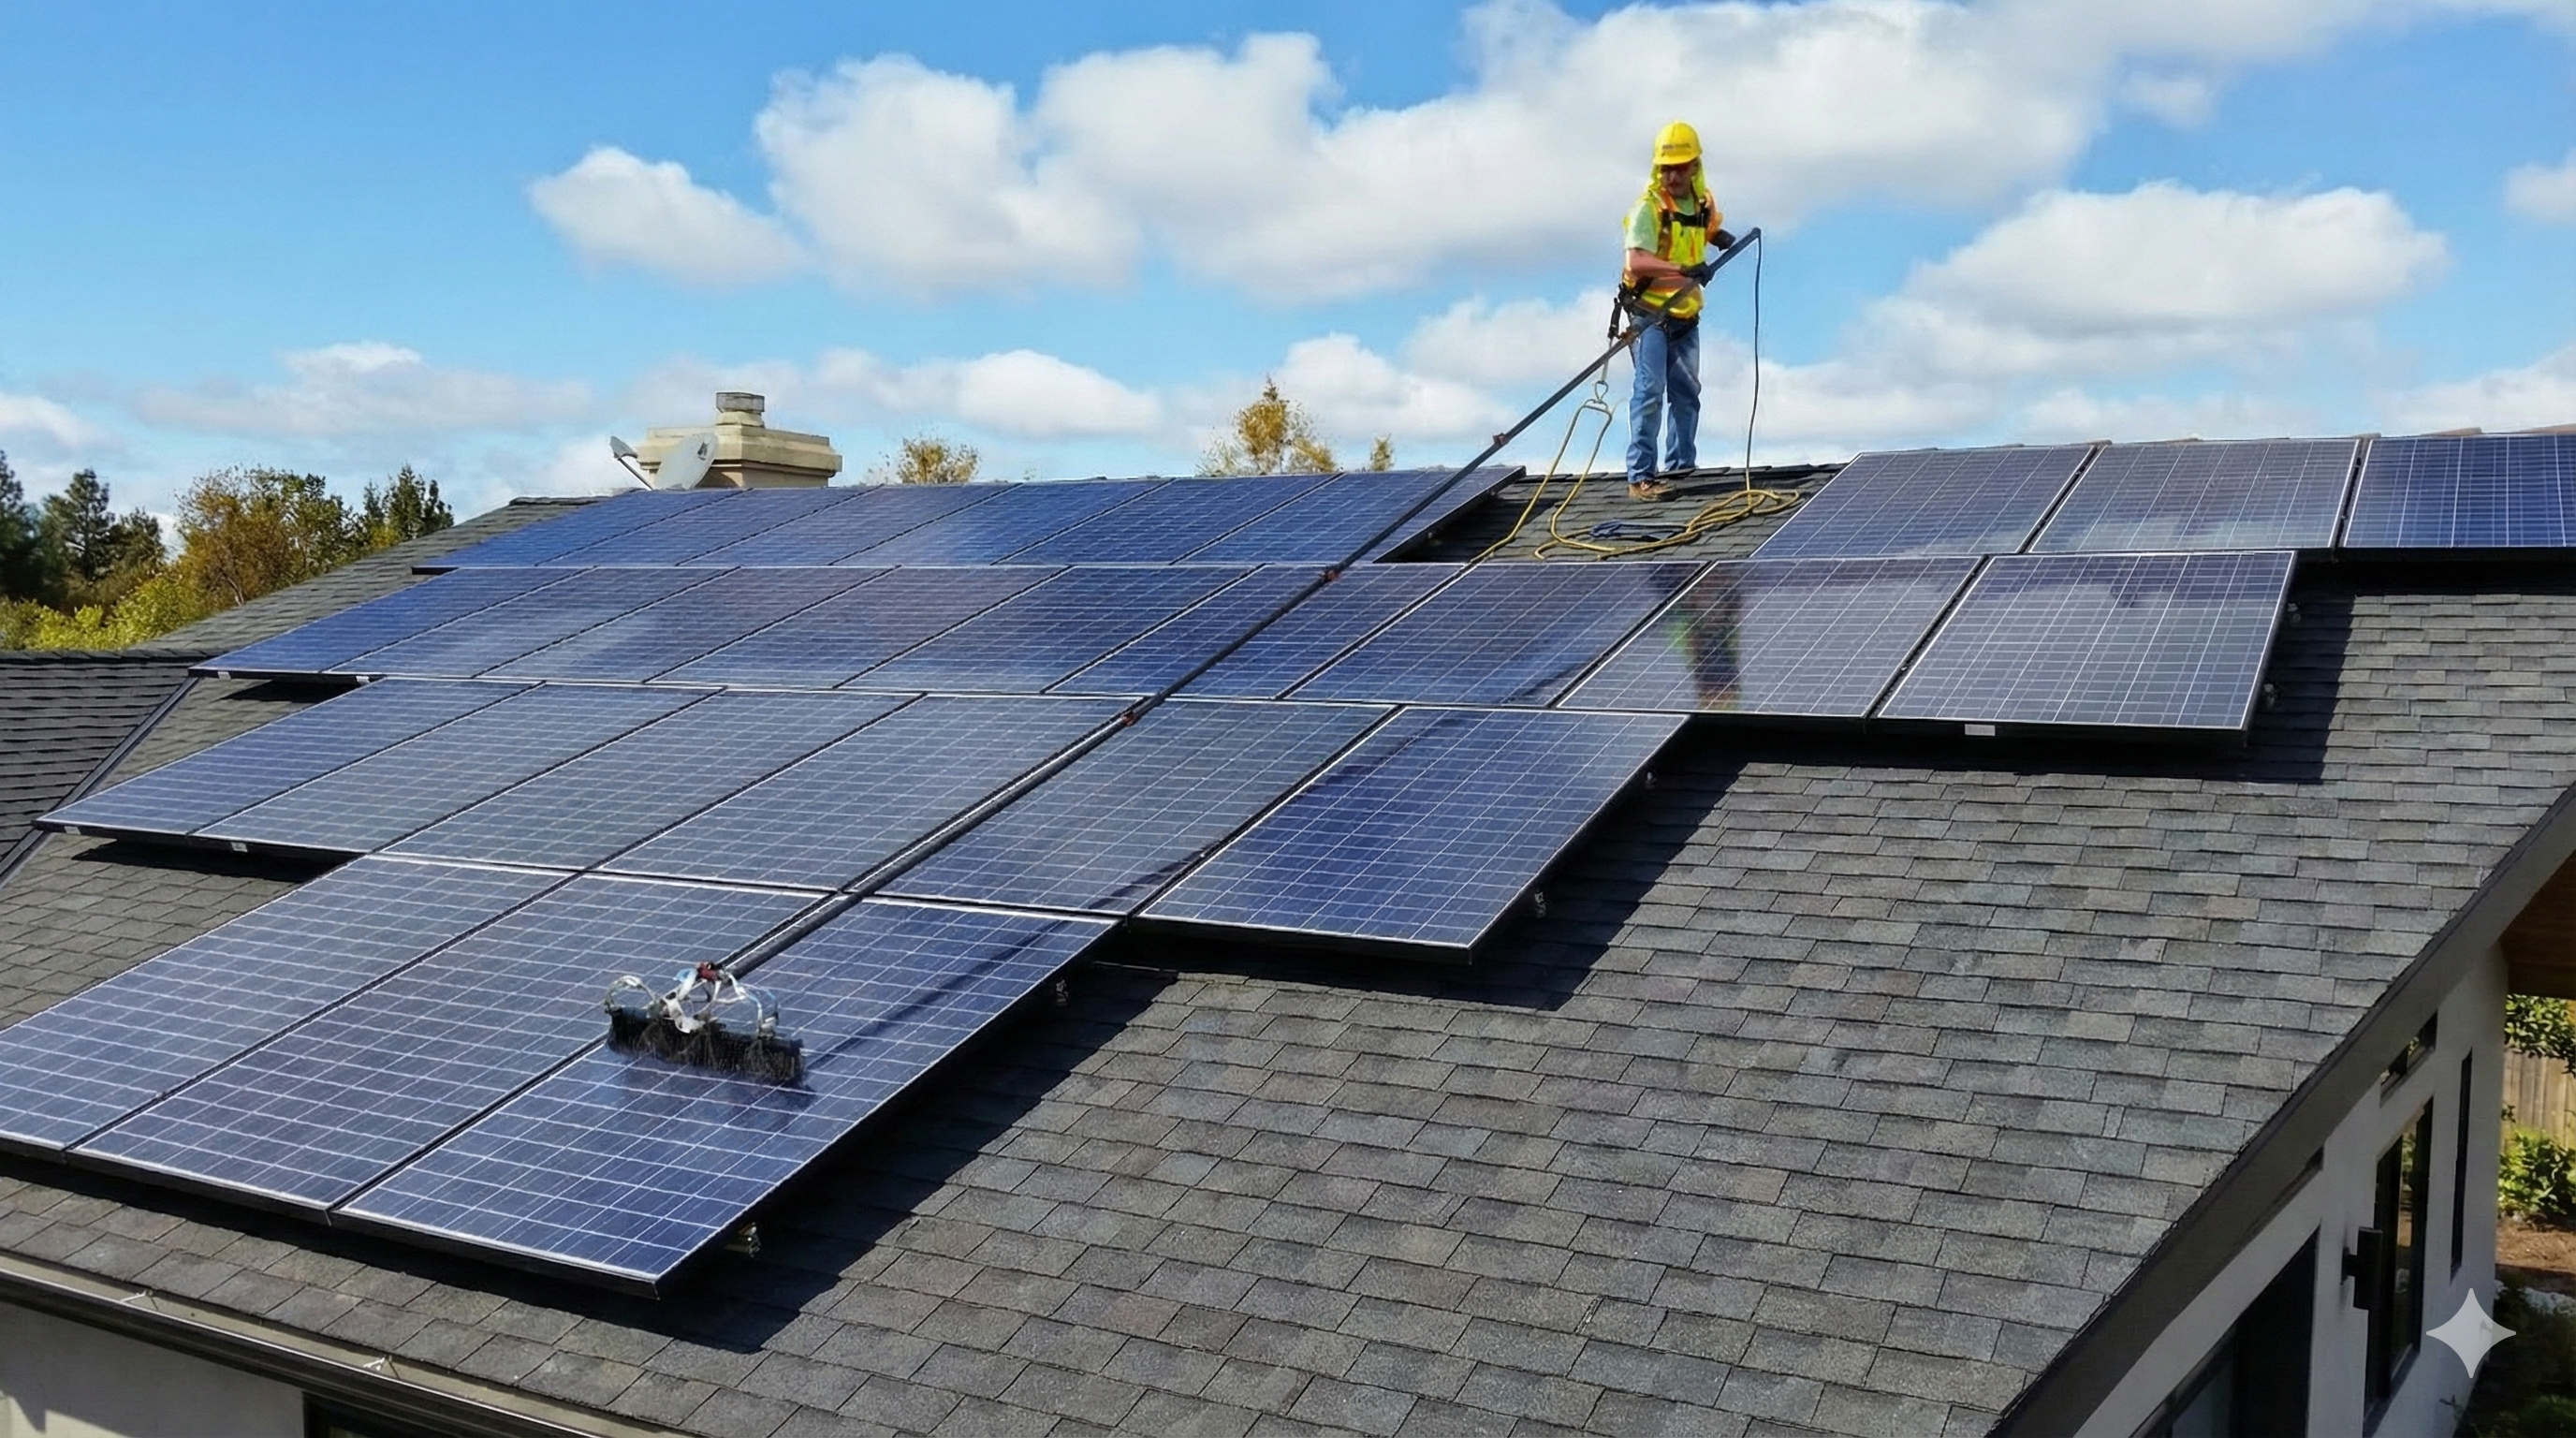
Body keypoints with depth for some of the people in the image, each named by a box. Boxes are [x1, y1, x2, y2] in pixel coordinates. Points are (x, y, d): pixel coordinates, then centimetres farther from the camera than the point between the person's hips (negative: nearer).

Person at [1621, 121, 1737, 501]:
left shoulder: (1702, 199, 4)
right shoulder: (1649, 206, -18)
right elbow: (1637, 260, -31)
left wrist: (1721, 237, 2)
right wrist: (1684, 269, -43)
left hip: (1685, 315, 7)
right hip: (1650, 313, -7)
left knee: (1686, 392, 17)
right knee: (1650, 392, -13)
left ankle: (1681, 464, 32)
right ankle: (1640, 477, -13)